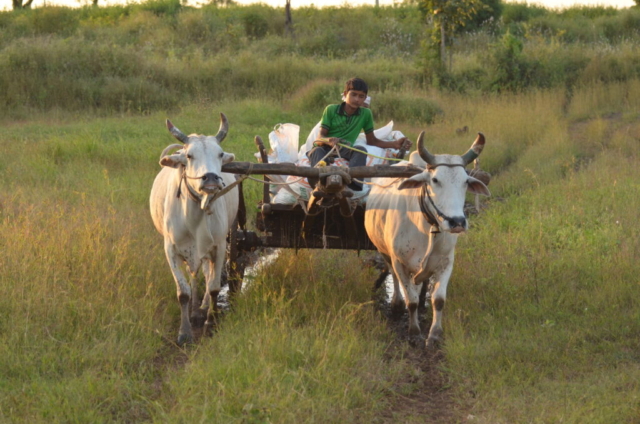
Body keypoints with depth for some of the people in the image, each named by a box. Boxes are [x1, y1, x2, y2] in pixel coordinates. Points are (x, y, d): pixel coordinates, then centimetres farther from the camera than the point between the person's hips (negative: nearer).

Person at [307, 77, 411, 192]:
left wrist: (395, 144, 1)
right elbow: (320, 137, -3)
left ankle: (352, 184, -53)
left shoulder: (366, 114, 8)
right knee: (317, 151, -35)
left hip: (345, 152, 1)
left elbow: (371, 141, 15)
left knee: (361, 150, -30)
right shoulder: (331, 110, 2)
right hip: (325, 148, -1)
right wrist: (328, 140, -29)